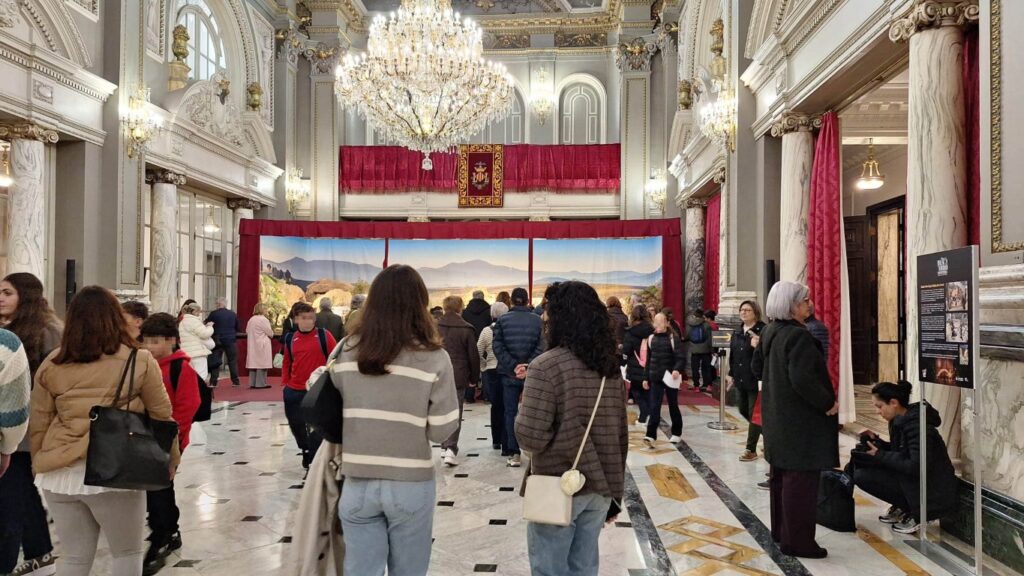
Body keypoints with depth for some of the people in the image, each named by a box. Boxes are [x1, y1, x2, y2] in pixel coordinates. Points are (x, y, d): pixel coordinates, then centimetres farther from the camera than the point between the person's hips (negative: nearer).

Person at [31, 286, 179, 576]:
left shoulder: (52, 365, 4)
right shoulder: (139, 361, -4)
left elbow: (38, 424, 9)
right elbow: (162, 416, 1)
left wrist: (40, 465, 22)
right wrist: (170, 460, 13)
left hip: (59, 473, 4)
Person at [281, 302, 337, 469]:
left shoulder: (324, 335, -7)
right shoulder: (290, 339, 4)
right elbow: (287, 362, 14)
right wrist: (284, 382, 8)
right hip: (294, 390, 4)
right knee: (295, 423, 14)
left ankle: (313, 460, 13)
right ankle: (306, 450, 40)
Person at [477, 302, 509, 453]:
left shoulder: (487, 331, -4)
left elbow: (478, 353, -1)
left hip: (491, 372, 2)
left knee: (495, 406, 18)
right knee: (507, 408, 3)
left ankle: (496, 440, 30)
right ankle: (506, 446, 1)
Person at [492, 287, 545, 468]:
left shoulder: (502, 320, -2)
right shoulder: (536, 320, -2)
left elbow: (497, 347, -8)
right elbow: (541, 346, -9)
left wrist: (513, 366, -10)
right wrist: (528, 366, -12)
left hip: (509, 373, 0)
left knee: (510, 412, 7)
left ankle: (514, 454, 5)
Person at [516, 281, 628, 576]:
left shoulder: (546, 365, -18)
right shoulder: (609, 366, 5)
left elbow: (531, 436, -24)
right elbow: (621, 434, 10)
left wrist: (520, 419, -2)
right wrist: (614, 490, 18)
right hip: (600, 487, 7)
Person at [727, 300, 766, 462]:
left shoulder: (763, 330, -12)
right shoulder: (737, 332, 12)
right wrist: (731, 374, 17)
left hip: (756, 379, -8)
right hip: (741, 379, 8)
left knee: (753, 414, 0)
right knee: (744, 411, 16)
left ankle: (751, 450, 10)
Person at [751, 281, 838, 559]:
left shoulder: (769, 331, 7)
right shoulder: (798, 335, -22)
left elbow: (757, 366, 17)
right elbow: (802, 378, -29)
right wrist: (827, 403, -16)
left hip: (777, 415, 10)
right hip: (800, 418, -10)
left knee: (781, 474, 17)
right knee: (800, 478, -2)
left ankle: (781, 531, 29)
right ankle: (797, 541, 6)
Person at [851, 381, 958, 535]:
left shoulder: (916, 425, -23)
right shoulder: (900, 421, 4)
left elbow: (916, 467, -27)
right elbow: (898, 453, 15)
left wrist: (881, 456, -19)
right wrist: (875, 441, -1)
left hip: (933, 494, -9)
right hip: (912, 480, 9)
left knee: (861, 476, -17)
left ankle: (914, 514, -5)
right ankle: (901, 508, 11)